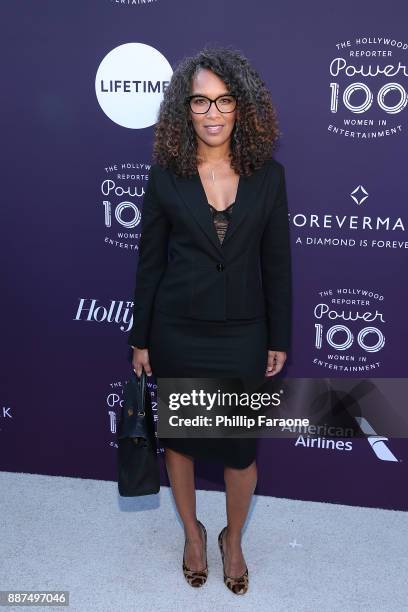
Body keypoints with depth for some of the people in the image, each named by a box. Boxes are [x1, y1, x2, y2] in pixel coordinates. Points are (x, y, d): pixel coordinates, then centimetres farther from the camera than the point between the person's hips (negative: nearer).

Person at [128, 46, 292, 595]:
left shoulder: (268, 176, -3)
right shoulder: (165, 175, -5)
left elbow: (277, 263, 1)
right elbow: (150, 262, -1)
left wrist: (280, 339, 3)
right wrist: (140, 339, 1)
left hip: (243, 336, 0)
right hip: (177, 334, 0)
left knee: (241, 449, 9)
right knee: (178, 437, 16)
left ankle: (233, 540, 38)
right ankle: (193, 532, 42)